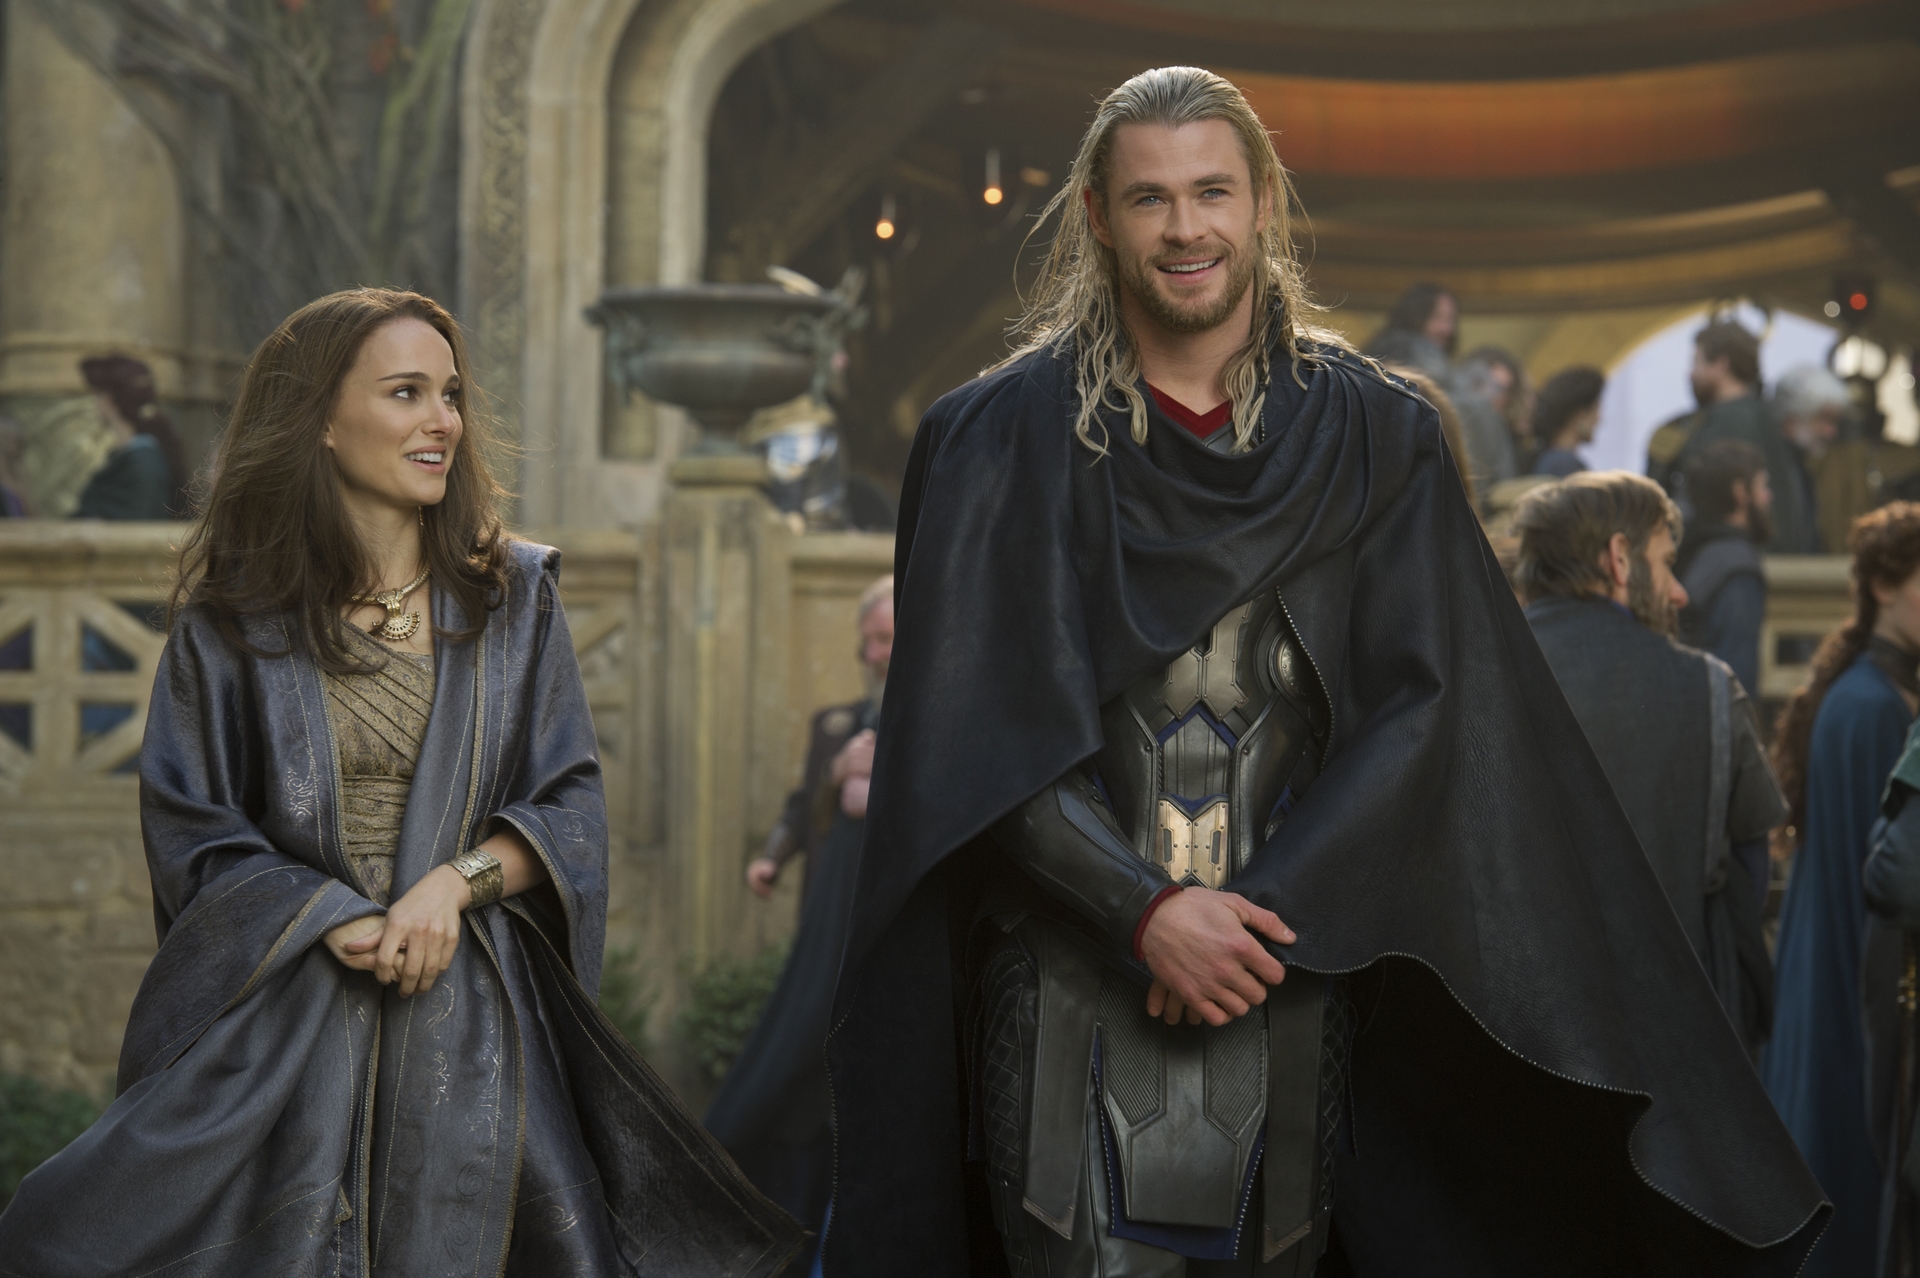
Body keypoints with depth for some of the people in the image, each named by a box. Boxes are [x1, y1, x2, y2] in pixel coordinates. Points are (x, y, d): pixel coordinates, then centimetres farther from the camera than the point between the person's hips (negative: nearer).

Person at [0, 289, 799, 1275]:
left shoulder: (512, 594, 8)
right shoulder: (231, 617, 1)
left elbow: (570, 804, 5)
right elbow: (188, 830, 0)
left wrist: (457, 880, -14)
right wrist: (335, 922, -15)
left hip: (472, 1029, 2)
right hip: (282, 1034, -1)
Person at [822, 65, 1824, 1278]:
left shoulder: (1372, 437, 5)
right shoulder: (1007, 436, 1)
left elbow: (1422, 702, -1)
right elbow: (974, 723, -5)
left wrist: (1265, 907, -11)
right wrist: (1146, 911, -14)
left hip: (1289, 960, 2)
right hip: (1073, 958, -1)